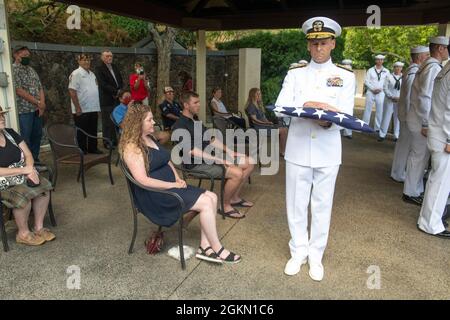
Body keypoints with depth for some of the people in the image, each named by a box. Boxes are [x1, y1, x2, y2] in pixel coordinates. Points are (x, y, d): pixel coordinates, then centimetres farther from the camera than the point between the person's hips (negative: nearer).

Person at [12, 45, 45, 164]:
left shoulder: (32, 70, 16)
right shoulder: (13, 70, -8)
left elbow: (40, 87, 13)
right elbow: (19, 91, -16)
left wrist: (42, 104, -3)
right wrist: (38, 103, -13)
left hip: (37, 110, 7)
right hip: (24, 110, -7)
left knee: (37, 136, 12)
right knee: (25, 139, -2)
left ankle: (35, 160, 24)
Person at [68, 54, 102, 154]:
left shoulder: (92, 74, 15)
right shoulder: (76, 74, -9)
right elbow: (72, 91, -16)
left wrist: (98, 107, 14)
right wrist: (78, 108, -19)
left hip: (93, 109, 7)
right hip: (81, 110, -7)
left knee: (93, 131, 13)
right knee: (82, 133, 2)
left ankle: (92, 148, 24)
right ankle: (82, 152, 10)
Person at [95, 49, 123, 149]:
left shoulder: (115, 67, 18)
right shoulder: (99, 69, -4)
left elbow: (121, 81, 17)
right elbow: (103, 84, -13)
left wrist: (119, 92, -1)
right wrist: (115, 91, -13)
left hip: (117, 98, 6)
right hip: (107, 100, -6)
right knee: (107, 122, -2)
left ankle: (114, 140, 15)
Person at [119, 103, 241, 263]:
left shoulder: (150, 139, 13)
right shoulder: (132, 147, -15)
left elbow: (167, 161, 20)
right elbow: (143, 181, -22)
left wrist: (178, 179, 2)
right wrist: (173, 185, -18)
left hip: (170, 186, 9)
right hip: (154, 194, -9)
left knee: (212, 197, -7)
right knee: (205, 203, -20)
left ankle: (205, 247, -6)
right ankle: (217, 250, -5)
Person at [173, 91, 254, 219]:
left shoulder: (196, 121, 15)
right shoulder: (180, 126, -15)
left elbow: (211, 139, 18)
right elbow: (192, 151, -24)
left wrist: (229, 151, 7)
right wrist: (218, 160, -26)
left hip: (210, 156, 9)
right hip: (197, 164, -9)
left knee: (249, 162, 4)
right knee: (237, 173, -26)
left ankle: (235, 198, 16)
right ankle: (225, 206, -5)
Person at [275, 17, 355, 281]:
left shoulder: (346, 76, 3)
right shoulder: (295, 74, 6)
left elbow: (345, 117, -6)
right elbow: (280, 107, -8)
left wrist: (328, 121, -28)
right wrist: (306, 105, -24)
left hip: (327, 152, 0)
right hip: (298, 150, 1)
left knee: (322, 206, 10)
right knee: (296, 204, 10)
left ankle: (316, 255, 28)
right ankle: (299, 252, 29)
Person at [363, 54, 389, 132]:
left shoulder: (386, 71, 7)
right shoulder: (370, 70, 5)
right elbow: (366, 82, 1)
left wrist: (380, 89, -9)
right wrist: (373, 89, -11)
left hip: (381, 93, 1)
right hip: (370, 92, -1)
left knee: (379, 111, 1)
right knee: (367, 110, 0)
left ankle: (378, 128, 7)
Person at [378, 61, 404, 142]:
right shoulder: (389, 76, 2)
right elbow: (385, 88, -3)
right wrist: (392, 97, -12)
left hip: (400, 101, 1)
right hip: (389, 100, -1)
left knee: (398, 118, 4)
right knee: (386, 117, 0)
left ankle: (397, 136, 11)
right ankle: (382, 135, 7)